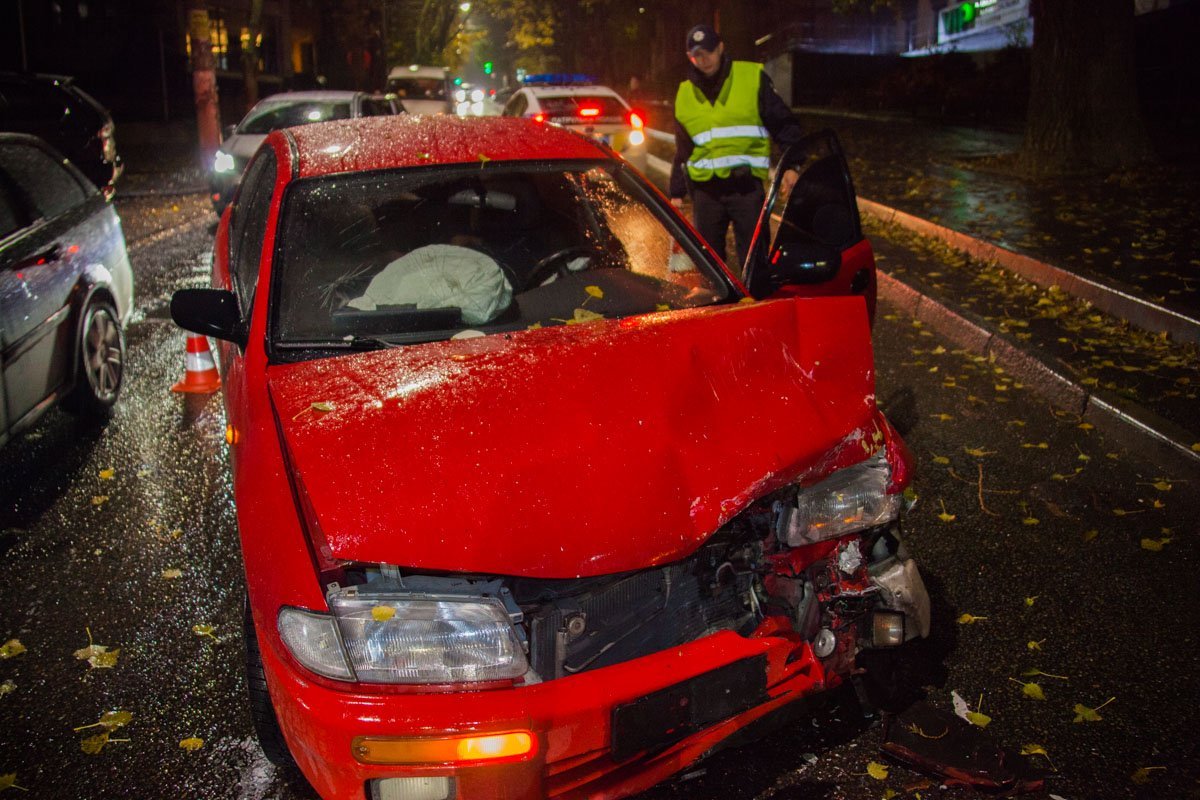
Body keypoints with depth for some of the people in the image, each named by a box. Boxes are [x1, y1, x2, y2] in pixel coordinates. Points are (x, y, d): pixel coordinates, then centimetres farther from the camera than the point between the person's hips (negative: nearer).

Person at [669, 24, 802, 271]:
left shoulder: (752, 77, 1)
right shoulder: (685, 94, 13)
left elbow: (784, 123, 1)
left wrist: (791, 165, -11)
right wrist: (676, 193, 17)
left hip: (746, 185, -4)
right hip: (704, 188, 4)